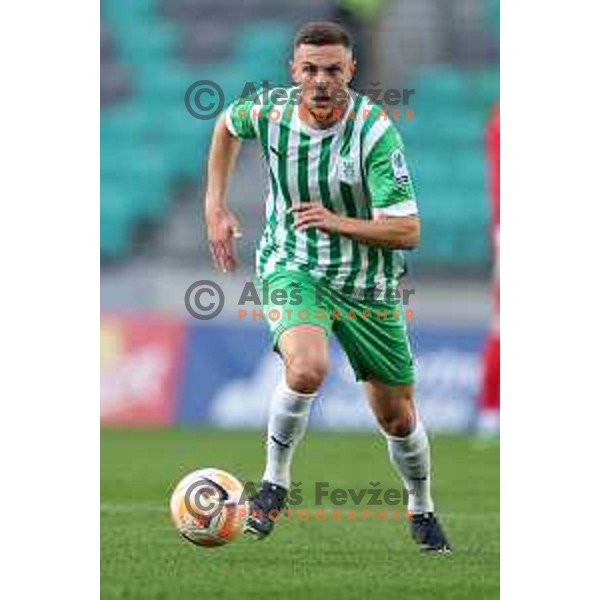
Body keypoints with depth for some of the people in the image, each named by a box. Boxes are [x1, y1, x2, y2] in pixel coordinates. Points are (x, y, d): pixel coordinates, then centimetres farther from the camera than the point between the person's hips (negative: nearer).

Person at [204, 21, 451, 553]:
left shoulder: (375, 130, -20)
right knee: (307, 368, -32)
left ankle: (422, 510, 38)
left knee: (397, 415, 9)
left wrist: (340, 223, -34)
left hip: (368, 284, 0)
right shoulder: (269, 113, -10)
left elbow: (407, 232, -20)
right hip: (292, 267, 0)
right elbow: (227, 125, 16)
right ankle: (275, 481, -9)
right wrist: (216, 208, 12)